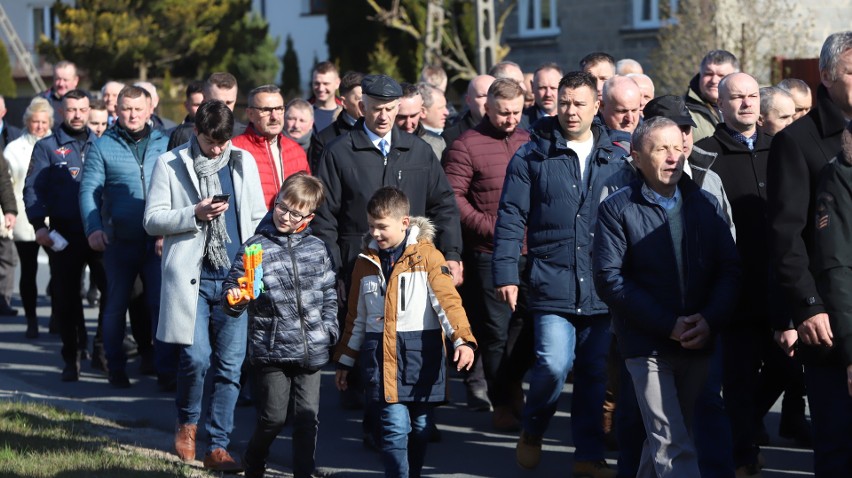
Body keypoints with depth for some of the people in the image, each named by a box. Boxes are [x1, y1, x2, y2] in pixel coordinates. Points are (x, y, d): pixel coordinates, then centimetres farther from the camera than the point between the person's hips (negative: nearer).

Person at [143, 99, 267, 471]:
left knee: (230, 366, -1)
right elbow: (152, 220, 0)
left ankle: (217, 447, 6)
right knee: (195, 358, -11)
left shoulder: (244, 162, 13)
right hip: (191, 277, -3)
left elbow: (258, 217, 17)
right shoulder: (170, 165, 3)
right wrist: (195, 214, -14)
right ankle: (187, 423, 17)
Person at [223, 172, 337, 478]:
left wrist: (329, 327, 6)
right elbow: (233, 287, -4)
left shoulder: (317, 248, 7)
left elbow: (329, 292, 17)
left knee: (307, 416, 4)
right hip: (271, 348, -3)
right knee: (274, 417, 1)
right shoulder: (256, 247, -4)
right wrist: (234, 300, -25)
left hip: (311, 350, 3)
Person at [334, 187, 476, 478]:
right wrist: (345, 361, 20)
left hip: (420, 352, -1)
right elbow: (356, 316, 19)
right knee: (395, 424, -11)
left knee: (419, 425, 8)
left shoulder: (426, 256, -2)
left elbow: (447, 299, -12)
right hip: (380, 354, 1)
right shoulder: (367, 261, 11)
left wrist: (462, 340, -26)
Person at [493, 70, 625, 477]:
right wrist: (505, 273, -7)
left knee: (595, 373, 7)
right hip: (552, 285, -3)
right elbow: (511, 218, 0)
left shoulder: (616, 159, 9)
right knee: (553, 364, -14)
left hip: (601, 288, 3)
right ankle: (532, 429, 14)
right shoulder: (533, 156, 1)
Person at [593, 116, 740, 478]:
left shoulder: (705, 203, 10)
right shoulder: (617, 209, -2)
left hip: (699, 342, 4)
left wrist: (710, 320, -12)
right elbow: (610, 279, -9)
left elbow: (729, 268, 6)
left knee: (667, 437, 13)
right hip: (647, 345, -4)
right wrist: (668, 325, -16)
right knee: (674, 446, -12)